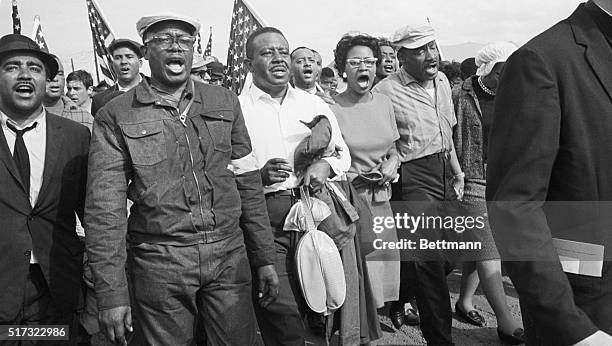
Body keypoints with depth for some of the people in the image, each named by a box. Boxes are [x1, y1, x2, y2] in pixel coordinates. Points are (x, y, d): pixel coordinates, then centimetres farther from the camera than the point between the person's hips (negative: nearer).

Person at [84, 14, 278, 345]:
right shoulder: (115, 116, -2)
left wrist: (264, 258, 6)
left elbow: (248, 183, 8)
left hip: (230, 257, 3)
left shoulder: (225, 102, 7)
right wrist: (111, 293, -9)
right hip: (158, 265, -2)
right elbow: (105, 206, -5)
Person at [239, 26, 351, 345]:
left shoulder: (315, 105, 14)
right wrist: (259, 175, -20)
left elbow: (342, 152, 17)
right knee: (283, 319, -10)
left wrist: (325, 164, -4)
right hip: (263, 221, -3)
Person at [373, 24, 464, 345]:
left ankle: (397, 300, 39)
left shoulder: (442, 81, 12)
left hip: (444, 176, 7)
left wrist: (457, 172, 21)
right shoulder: (385, 91, -10)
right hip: (414, 178, -7)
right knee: (429, 260, -7)